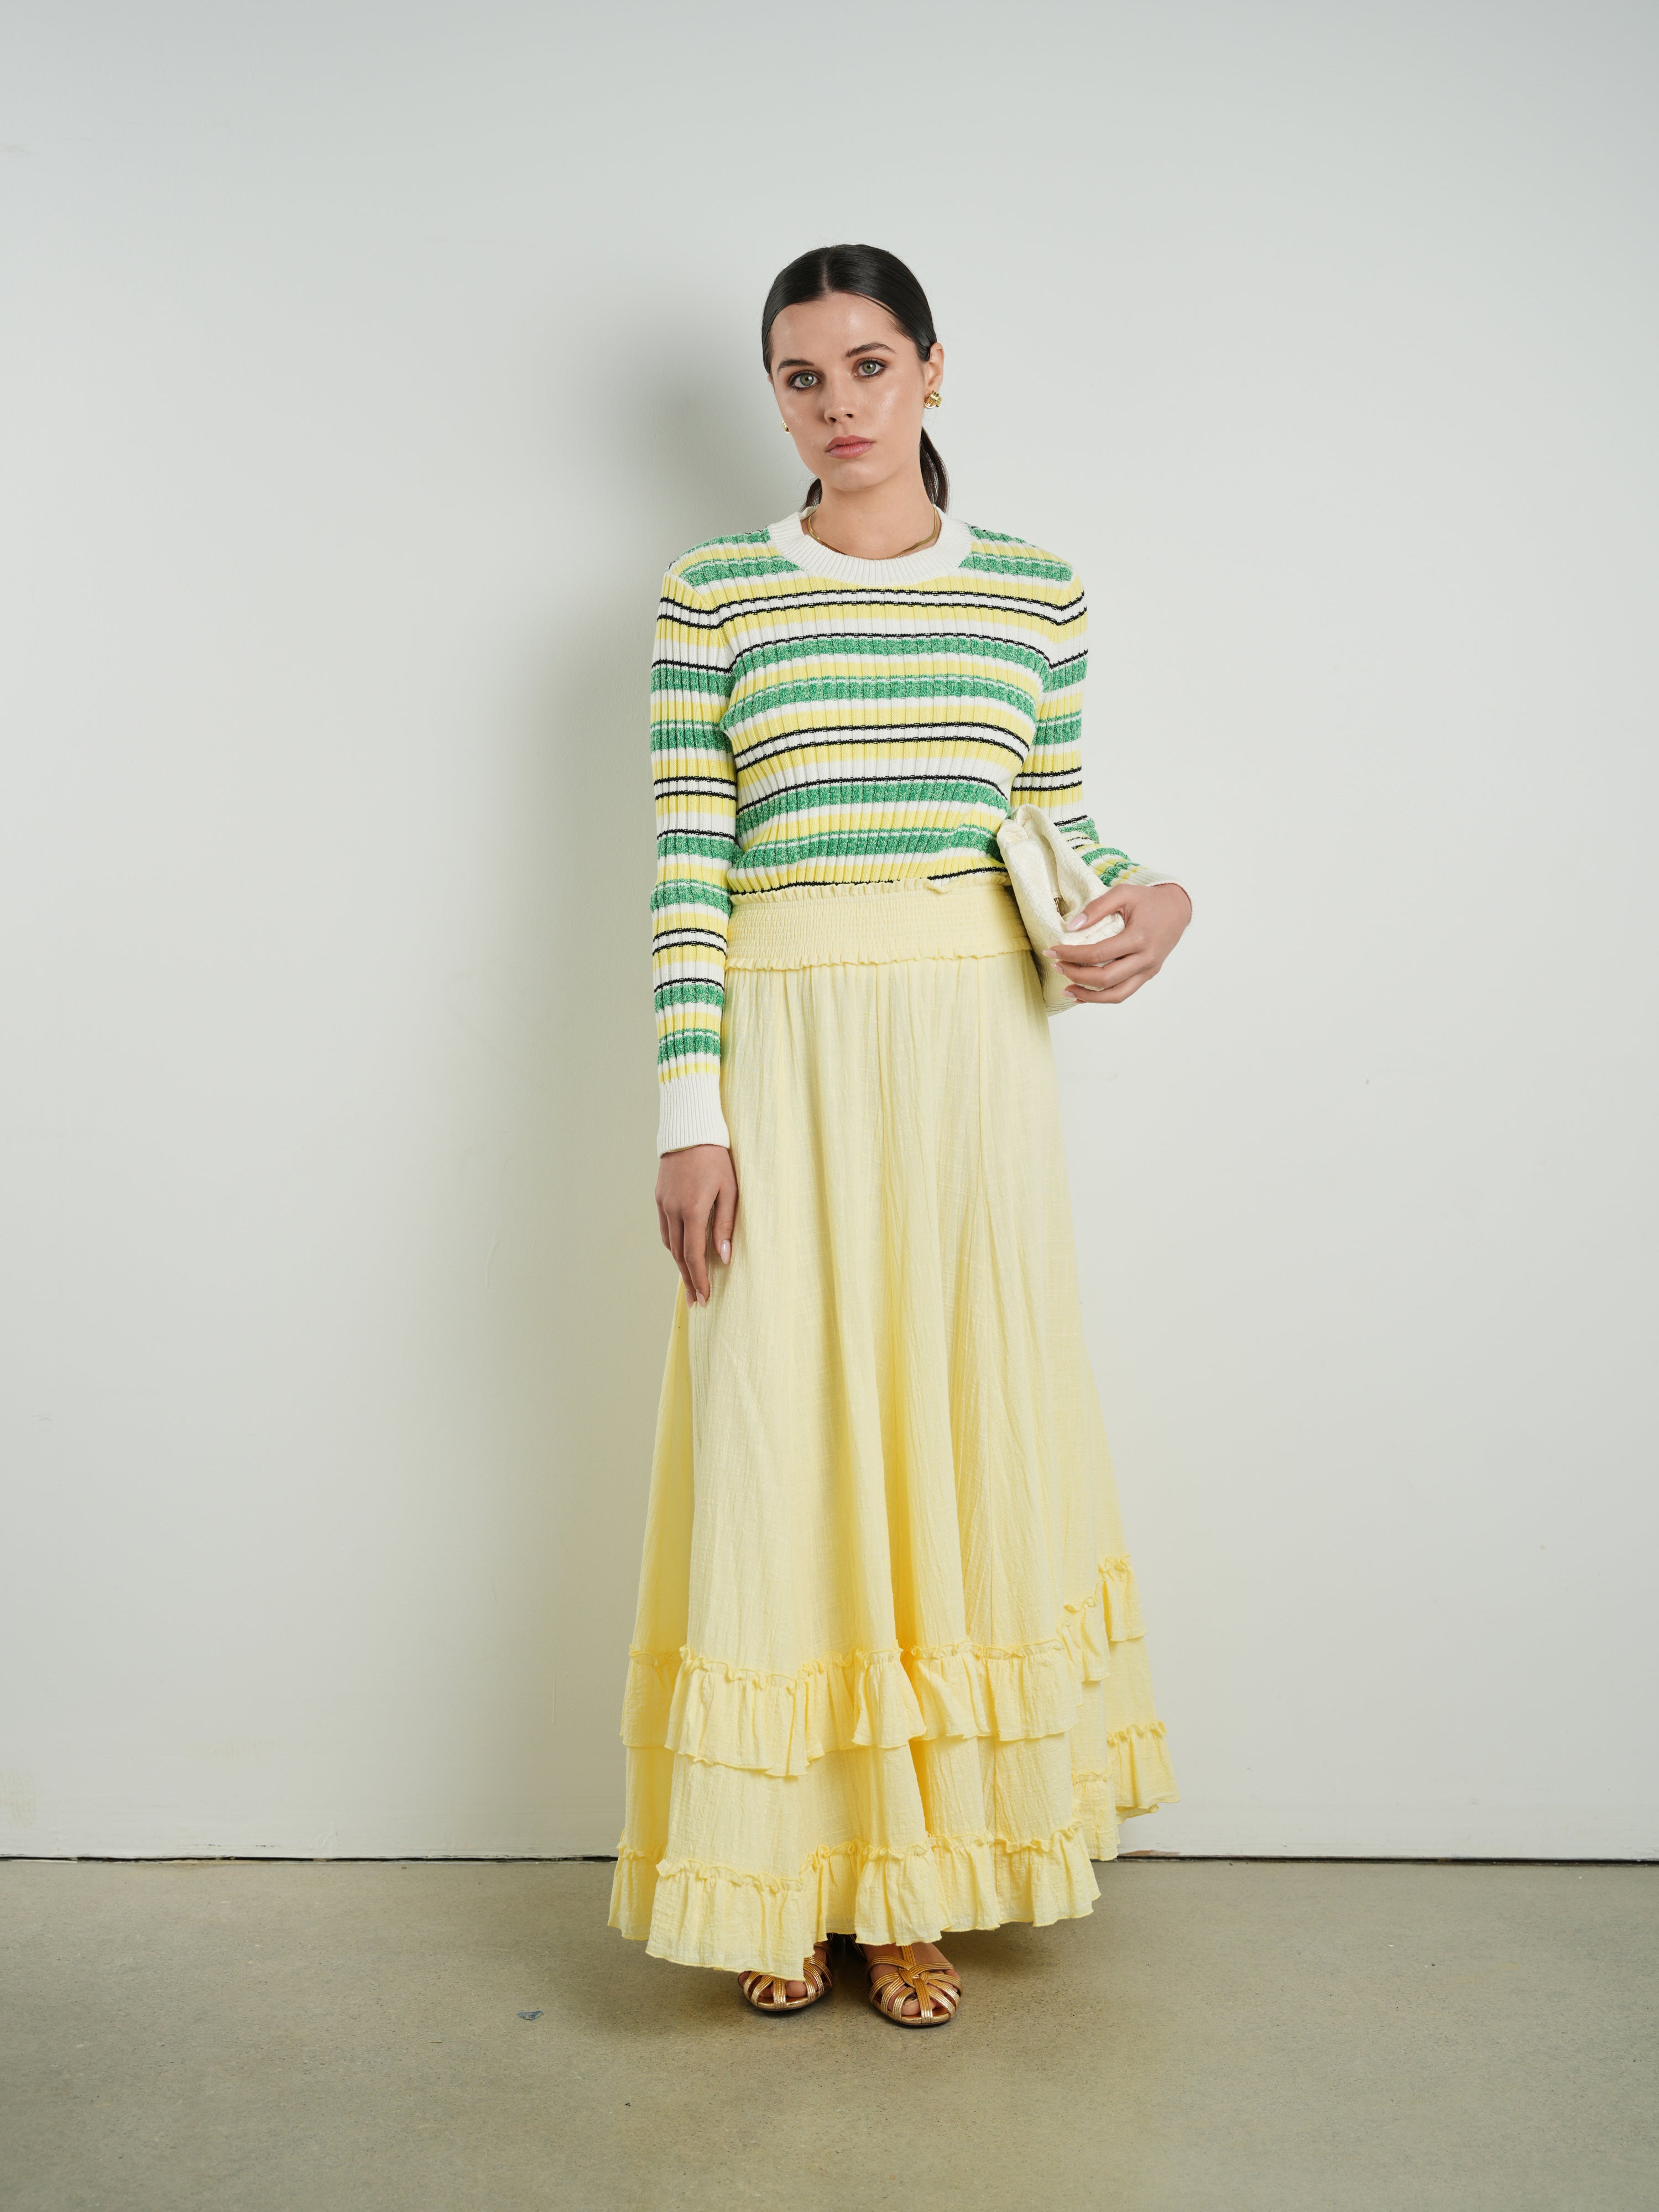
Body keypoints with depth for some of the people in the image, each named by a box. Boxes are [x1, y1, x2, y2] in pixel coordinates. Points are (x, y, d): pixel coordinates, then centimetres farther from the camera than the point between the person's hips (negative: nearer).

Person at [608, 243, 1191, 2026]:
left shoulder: (1036, 591, 10)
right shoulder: (713, 596, 5)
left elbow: (1060, 824, 16)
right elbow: (685, 870, -1)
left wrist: (1151, 897, -6)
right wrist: (691, 1109, -8)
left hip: (973, 1046, 2)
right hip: (784, 1055, -1)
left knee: (958, 1422, 5)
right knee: (774, 1430, 1)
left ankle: (917, 1878, 20)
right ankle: (780, 1872, 19)